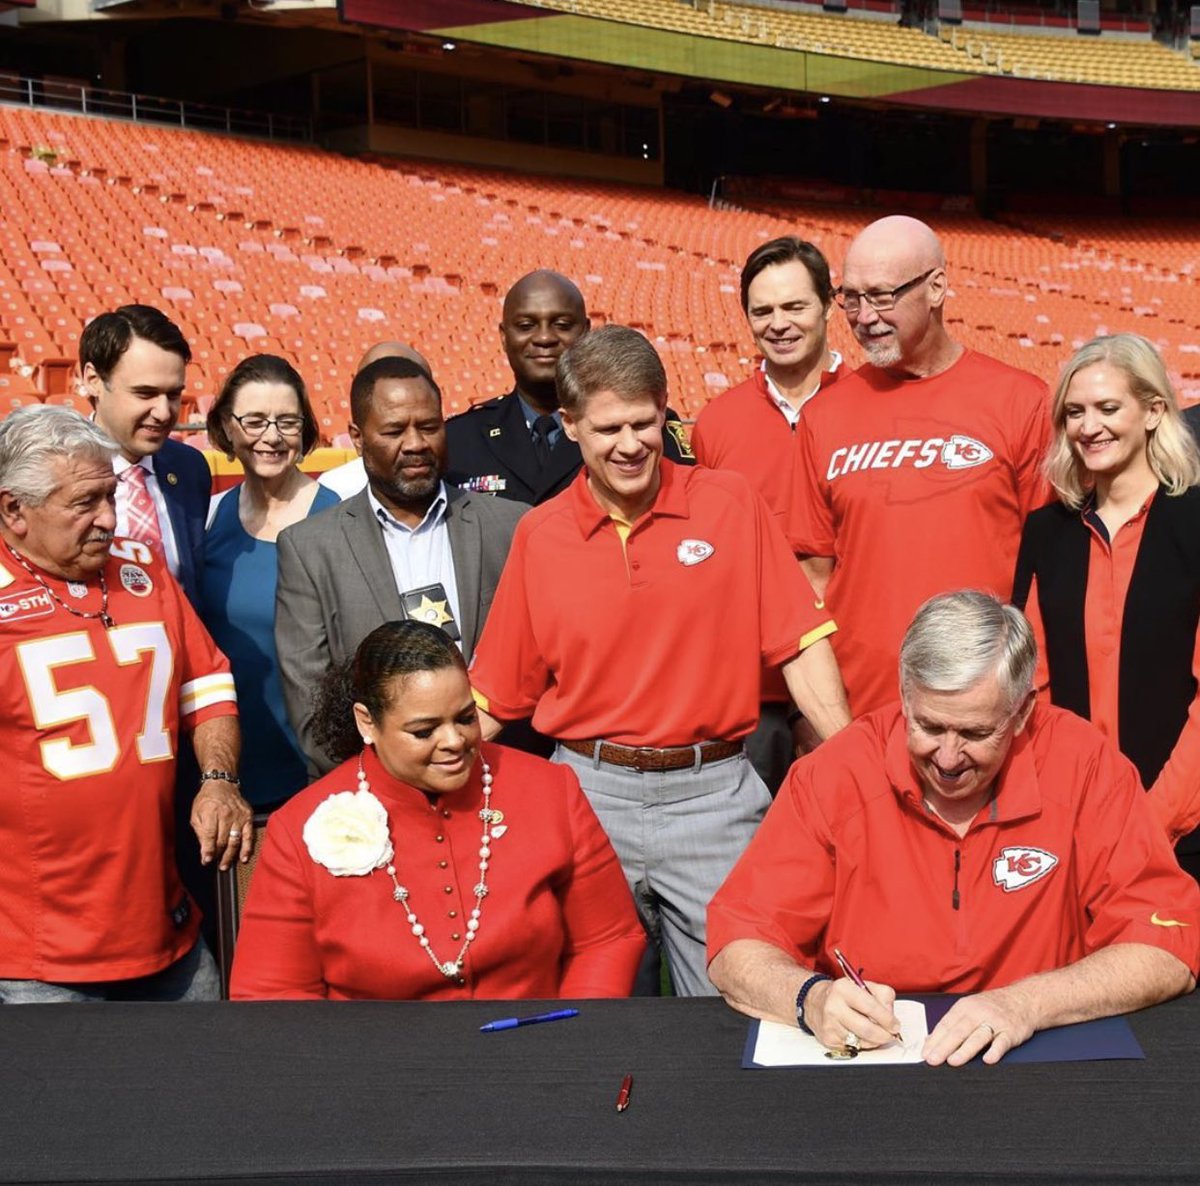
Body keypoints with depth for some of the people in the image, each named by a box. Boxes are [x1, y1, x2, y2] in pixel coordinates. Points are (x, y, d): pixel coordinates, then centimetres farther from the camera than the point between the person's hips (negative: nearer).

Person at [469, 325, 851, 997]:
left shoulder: (731, 504, 0)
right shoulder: (539, 536, 3)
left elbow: (801, 643, -2)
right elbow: (497, 694, 7)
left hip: (712, 792, -1)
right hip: (588, 792, 1)